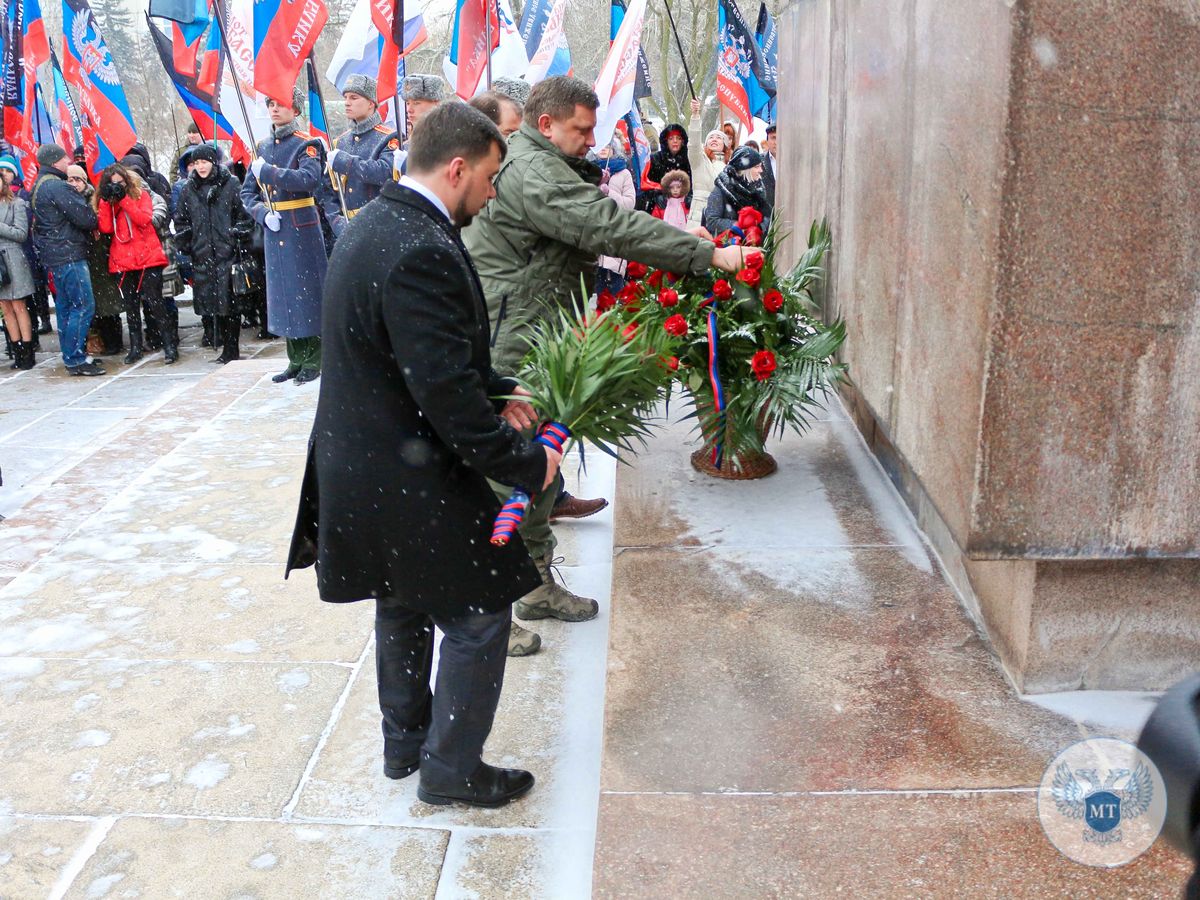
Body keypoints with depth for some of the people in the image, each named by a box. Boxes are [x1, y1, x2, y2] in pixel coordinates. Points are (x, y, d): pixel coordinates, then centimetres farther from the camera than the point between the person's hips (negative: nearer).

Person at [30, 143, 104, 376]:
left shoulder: (39, 186, 18)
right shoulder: (57, 186, -15)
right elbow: (86, 218, -19)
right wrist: (94, 220, 5)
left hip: (53, 256, 10)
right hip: (68, 255, -10)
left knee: (65, 308, 13)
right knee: (83, 305, -9)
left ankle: (71, 356, 19)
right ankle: (76, 359, -8)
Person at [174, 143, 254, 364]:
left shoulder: (231, 185, 2)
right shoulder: (189, 190, 13)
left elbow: (245, 215, 2)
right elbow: (181, 221, 19)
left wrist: (238, 239, -5)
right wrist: (186, 246, 11)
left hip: (227, 254, -4)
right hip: (203, 256, 4)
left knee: (230, 302, -6)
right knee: (215, 304, 6)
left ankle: (232, 350, 2)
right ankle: (227, 350, 14)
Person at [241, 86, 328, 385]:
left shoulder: (306, 144, -5)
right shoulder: (263, 147, 14)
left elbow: (310, 179, -25)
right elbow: (247, 192, 14)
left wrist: (267, 172, -20)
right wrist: (262, 214, -5)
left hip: (302, 229, -6)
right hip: (274, 229, 6)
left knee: (307, 291, -2)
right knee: (282, 293, 9)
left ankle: (314, 360, 7)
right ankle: (296, 360, 18)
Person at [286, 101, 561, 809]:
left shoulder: (379, 224, 7)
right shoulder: (422, 251, -26)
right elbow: (446, 392, -28)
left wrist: (495, 394, 6)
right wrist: (525, 463, -17)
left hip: (363, 464, 11)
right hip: (410, 480, -11)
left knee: (404, 607, 24)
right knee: (479, 616, 5)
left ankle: (406, 743, 42)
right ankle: (451, 769, 21)